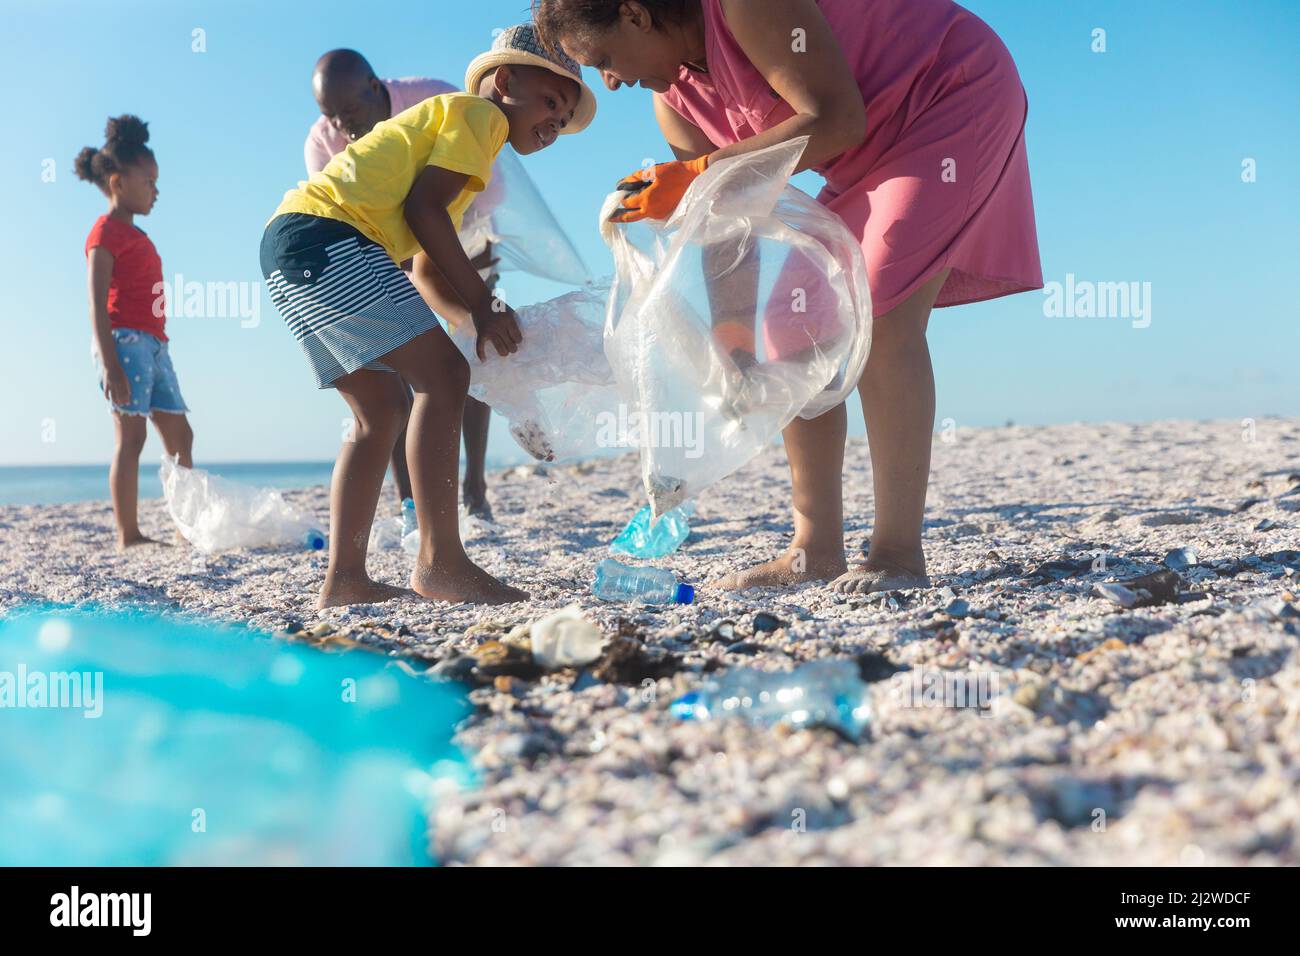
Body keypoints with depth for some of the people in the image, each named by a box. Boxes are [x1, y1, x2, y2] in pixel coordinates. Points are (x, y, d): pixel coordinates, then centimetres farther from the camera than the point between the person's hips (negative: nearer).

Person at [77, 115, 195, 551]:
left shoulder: (135, 235, 22)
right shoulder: (107, 231, -5)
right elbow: (98, 304, -14)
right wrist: (110, 365, -22)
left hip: (153, 344, 9)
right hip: (125, 340, -9)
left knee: (180, 436, 7)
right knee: (131, 435, -9)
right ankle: (128, 535, -7)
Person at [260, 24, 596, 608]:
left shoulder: (441, 120, 32)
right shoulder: (479, 113, 3)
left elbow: (427, 265, 21)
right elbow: (423, 207, -13)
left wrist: (477, 316, 6)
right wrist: (484, 305, -11)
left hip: (290, 250, 10)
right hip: (326, 233, -10)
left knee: (382, 408, 10)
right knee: (442, 375, -14)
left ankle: (344, 579, 7)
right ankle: (440, 561, -18)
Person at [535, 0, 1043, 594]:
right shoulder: (674, 98, 0)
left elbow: (834, 120, -29)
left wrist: (700, 174, -29)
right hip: (870, 153, 9)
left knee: (881, 317, -24)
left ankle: (899, 553, -20)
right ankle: (816, 551, 3)